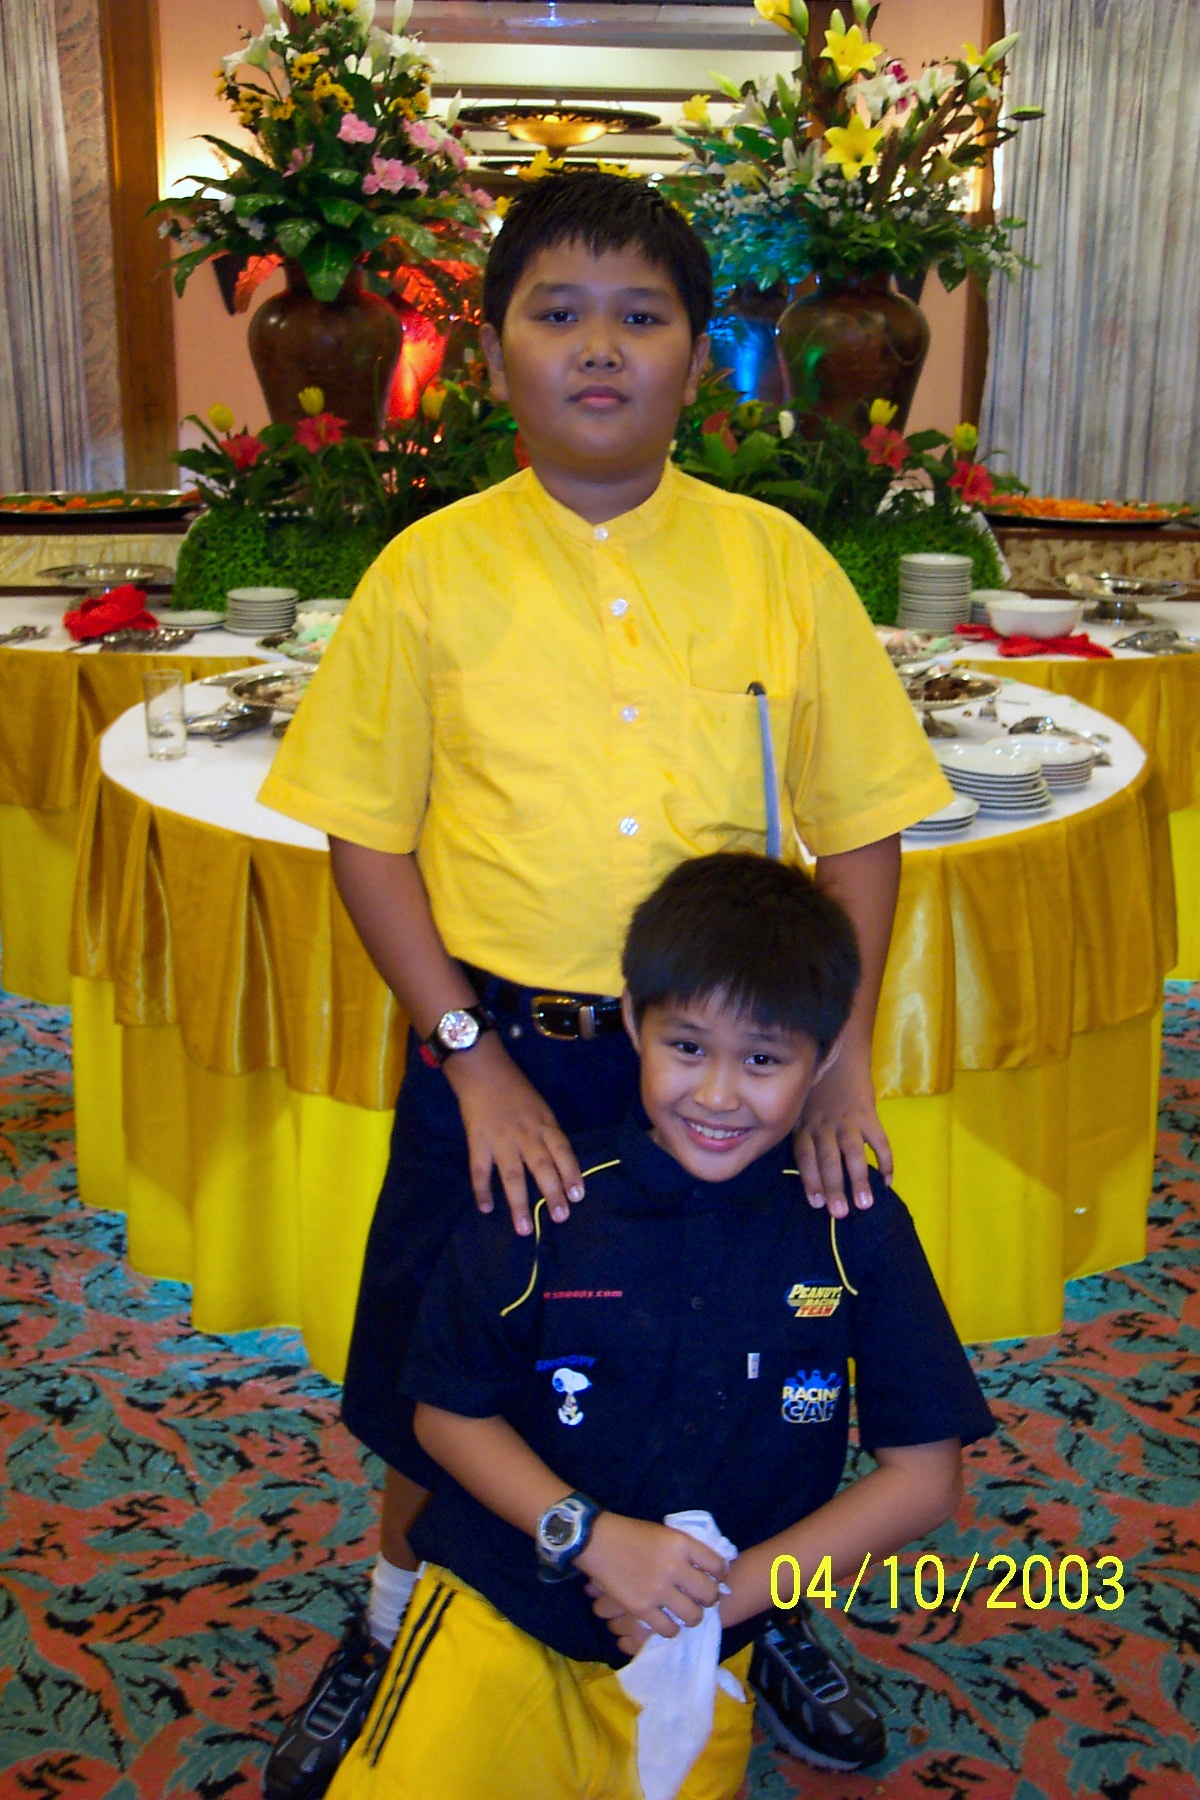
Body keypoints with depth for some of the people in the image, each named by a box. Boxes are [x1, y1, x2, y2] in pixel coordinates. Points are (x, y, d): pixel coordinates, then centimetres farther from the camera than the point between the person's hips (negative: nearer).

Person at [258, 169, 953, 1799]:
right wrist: (474, 1060, -10)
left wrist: (843, 1055, -6)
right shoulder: (432, 572, -6)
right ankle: (392, 1637, 46)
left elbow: (861, 823, 1)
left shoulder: (778, 563, -3)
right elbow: (366, 833, -3)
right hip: (499, 1059, 0)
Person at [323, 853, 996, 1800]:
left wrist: (728, 1593, -11)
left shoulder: (858, 1228, -11)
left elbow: (924, 1475, -6)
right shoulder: (543, 1202, -12)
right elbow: (450, 1414, -2)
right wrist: (593, 1536, -16)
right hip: (500, 1612, -1)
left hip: (704, 1655, 2)